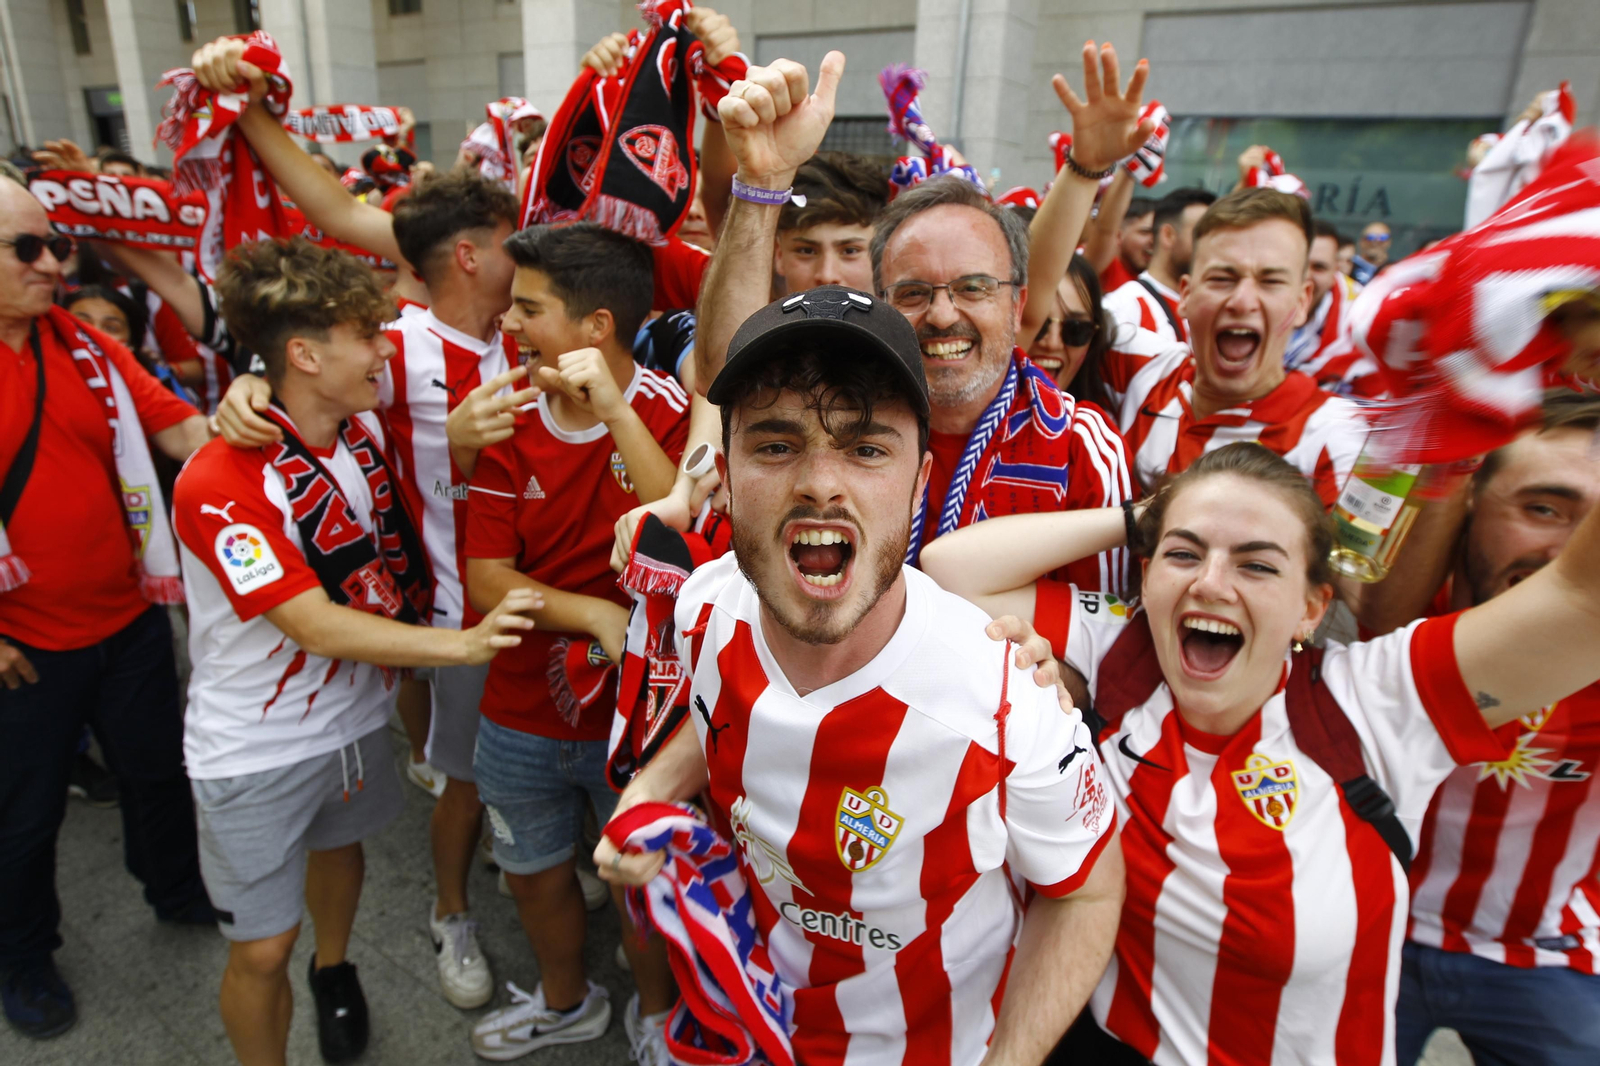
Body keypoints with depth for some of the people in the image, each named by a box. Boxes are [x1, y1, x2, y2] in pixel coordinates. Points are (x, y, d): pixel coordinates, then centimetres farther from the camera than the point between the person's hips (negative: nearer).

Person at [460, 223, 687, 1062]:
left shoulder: (671, 411, -14)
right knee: (533, 869, 25)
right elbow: (486, 576, -8)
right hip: (521, 712, 4)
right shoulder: (510, 423, -4)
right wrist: (598, 614, -23)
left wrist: (616, 413, -33)